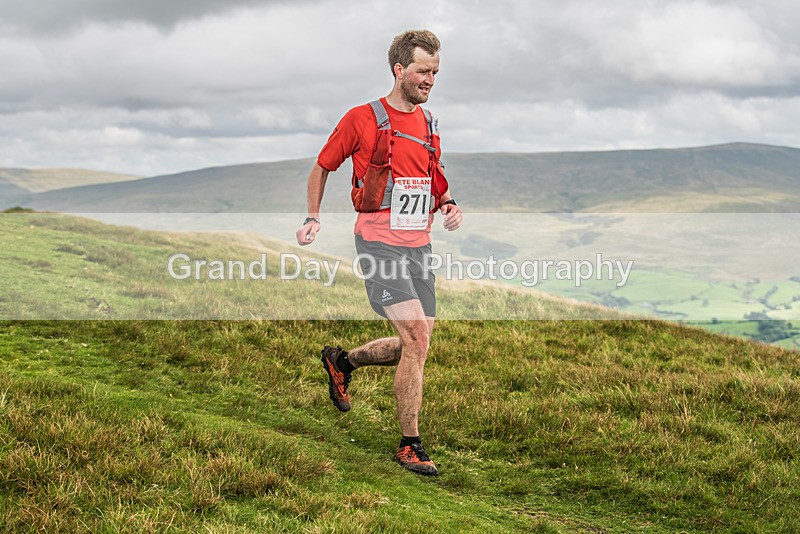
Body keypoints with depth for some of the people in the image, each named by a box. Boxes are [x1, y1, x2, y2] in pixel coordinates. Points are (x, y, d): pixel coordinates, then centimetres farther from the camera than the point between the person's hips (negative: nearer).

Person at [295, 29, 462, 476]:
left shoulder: (429, 124, 14)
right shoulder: (363, 119, -5)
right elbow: (323, 166, 8)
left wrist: (448, 203, 6)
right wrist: (314, 218, -1)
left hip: (419, 245, 7)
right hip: (379, 242, -7)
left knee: (415, 346, 8)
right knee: (416, 336, -17)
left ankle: (342, 361, 35)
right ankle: (410, 445, -7)